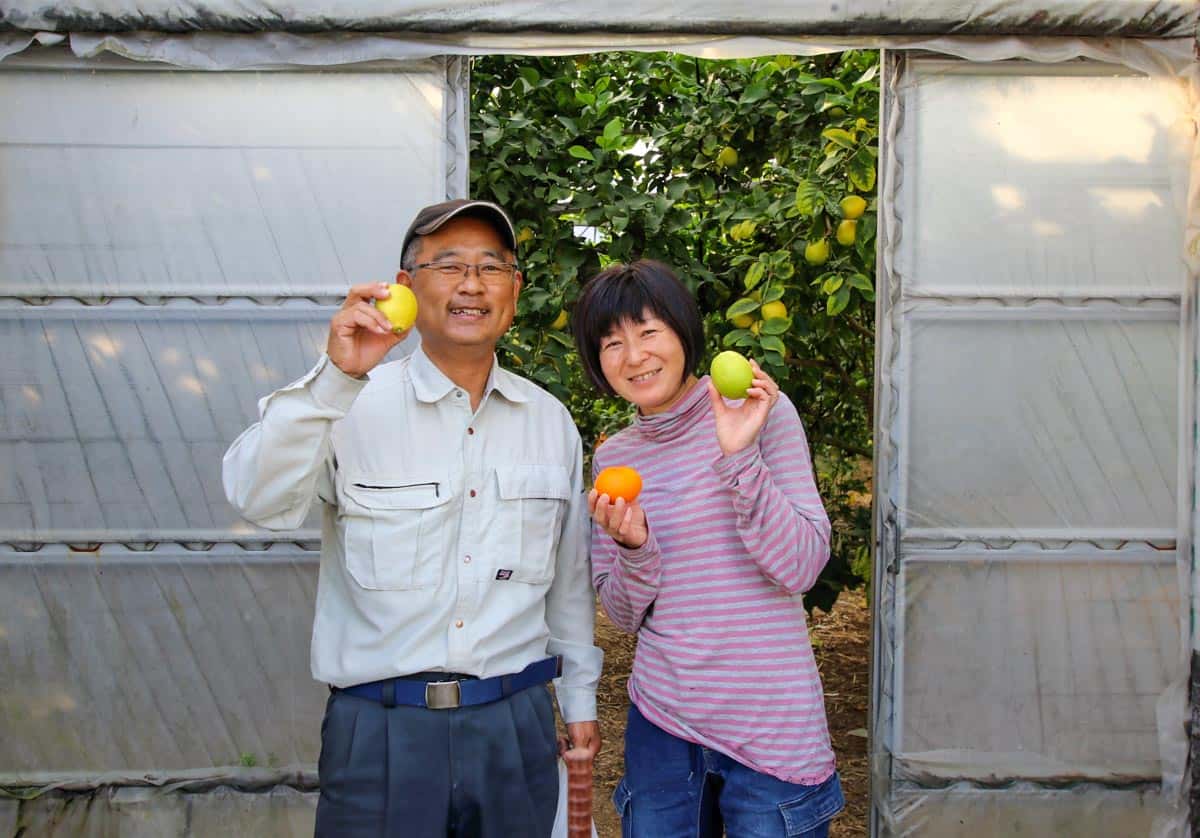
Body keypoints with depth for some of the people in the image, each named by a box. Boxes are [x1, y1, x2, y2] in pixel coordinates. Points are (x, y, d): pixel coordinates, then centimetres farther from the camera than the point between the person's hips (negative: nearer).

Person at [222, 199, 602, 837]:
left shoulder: (550, 421, 6)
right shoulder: (355, 406, -6)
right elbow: (259, 500, -22)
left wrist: (580, 695, 17)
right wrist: (335, 378, -33)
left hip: (515, 725, 3)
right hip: (380, 729, -3)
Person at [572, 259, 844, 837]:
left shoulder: (763, 412, -7)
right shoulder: (613, 457, 5)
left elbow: (801, 567, -14)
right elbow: (625, 614, 5)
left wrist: (738, 456, -24)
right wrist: (633, 545, -15)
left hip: (771, 725, -3)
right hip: (661, 721, 4)